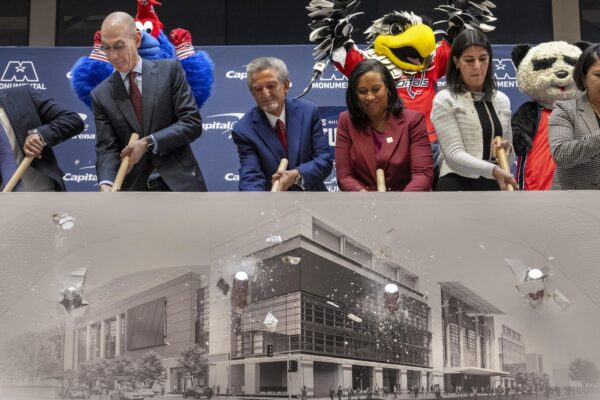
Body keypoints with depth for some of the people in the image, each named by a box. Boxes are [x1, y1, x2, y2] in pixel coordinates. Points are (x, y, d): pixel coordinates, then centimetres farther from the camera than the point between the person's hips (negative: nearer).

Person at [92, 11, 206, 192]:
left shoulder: (169, 70, 2)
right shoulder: (101, 95, 7)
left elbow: (192, 123, -4)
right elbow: (106, 148, 0)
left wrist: (149, 142, -14)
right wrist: (106, 184, -20)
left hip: (179, 184, -2)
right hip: (134, 190, 2)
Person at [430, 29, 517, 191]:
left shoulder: (501, 100, 15)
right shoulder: (445, 100, -3)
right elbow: (454, 154, -14)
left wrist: (507, 150, -3)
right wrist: (493, 170, -28)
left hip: (496, 186, 6)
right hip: (458, 186, -6)